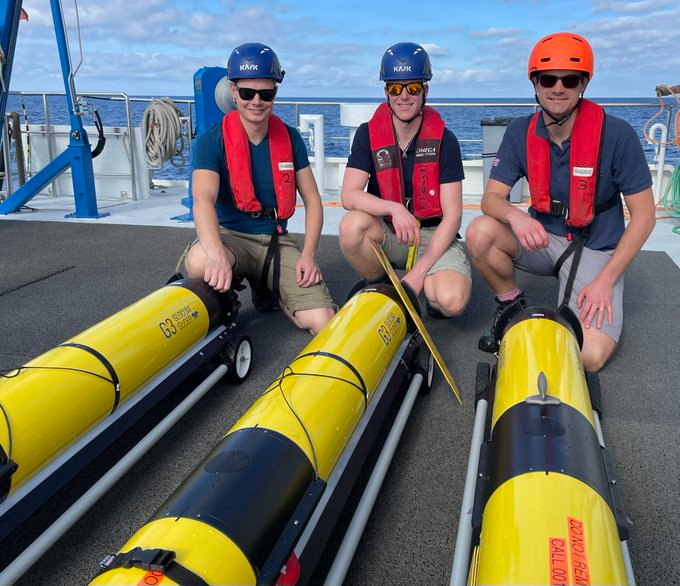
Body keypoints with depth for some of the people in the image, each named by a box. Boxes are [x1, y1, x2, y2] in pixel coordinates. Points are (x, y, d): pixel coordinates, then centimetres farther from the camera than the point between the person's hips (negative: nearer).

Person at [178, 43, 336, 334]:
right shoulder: (212, 141, -6)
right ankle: (221, 300, -1)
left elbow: (312, 200, 8)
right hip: (229, 235, -3)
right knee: (201, 261, -40)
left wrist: (308, 255, -8)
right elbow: (203, 200, -23)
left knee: (322, 321, -15)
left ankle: (264, 288, 16)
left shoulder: (290, 138, 5)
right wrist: (216, 254, -42)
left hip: (277, 241, 3)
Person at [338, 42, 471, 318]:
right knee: (353, 225, -33)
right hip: (386, 233, 2)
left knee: (452, 301, -29)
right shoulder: (368, 134, -4)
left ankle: (428, 288, 10)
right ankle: (376, 287, -3)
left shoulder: (444, 140, -7)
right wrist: (395, 208, -35)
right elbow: (349, 195, -16)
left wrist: (419, 271, -19)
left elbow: (452, 215, -10)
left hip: (433, 235, -1)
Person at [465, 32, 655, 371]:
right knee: (480, 232, -27)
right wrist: (515, 215, -35)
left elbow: (644, 216, -12)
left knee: (590, 358, -24)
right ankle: (511, 304, 0)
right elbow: (491, 197, -9)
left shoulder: (617, 135, -17)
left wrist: (605, 281, -18)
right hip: (541, 238, 3)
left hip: (595, 250, -3)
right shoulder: (520, 133, -6)